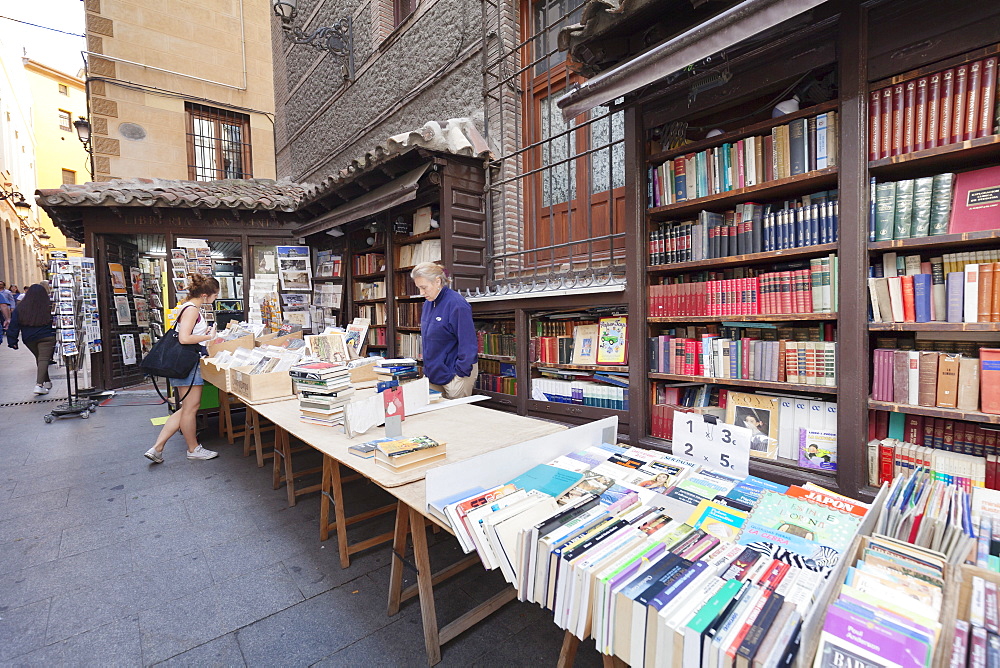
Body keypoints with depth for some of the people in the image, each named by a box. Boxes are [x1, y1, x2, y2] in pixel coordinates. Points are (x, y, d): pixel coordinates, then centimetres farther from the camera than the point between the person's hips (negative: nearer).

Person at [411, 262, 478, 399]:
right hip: (433, 374, 8)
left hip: (454, 373, -8)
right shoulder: (428, 304, 9)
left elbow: (468, 345, -19)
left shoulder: (456, 304, -18)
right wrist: (428, 369, 15)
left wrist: (460, 372, -16)